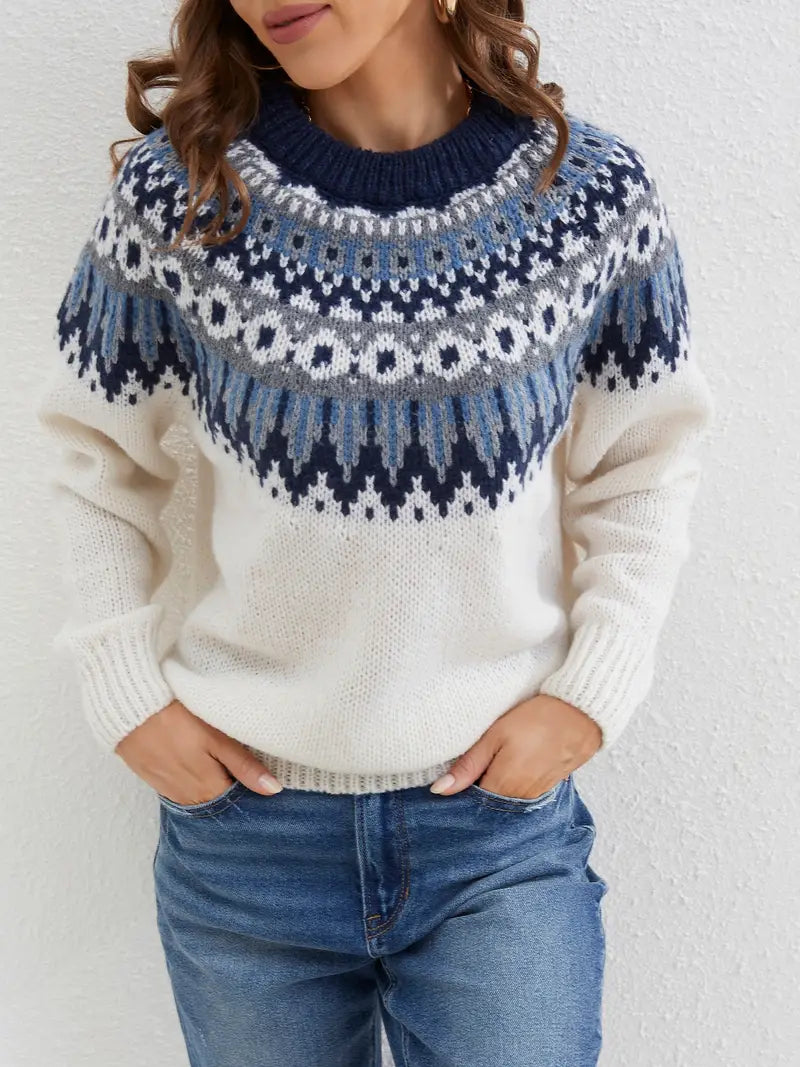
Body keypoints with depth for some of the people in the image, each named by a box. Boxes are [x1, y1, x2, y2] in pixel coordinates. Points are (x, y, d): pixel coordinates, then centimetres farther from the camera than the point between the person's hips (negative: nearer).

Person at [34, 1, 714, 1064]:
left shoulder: (592, 192, -6)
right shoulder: (178, 189, -7)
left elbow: (646, 467, 4)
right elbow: (96, 452, 5)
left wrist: (591, 695, -5)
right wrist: (127, 691, -2)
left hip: (504, 824, 0)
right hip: (243, 811, 1)